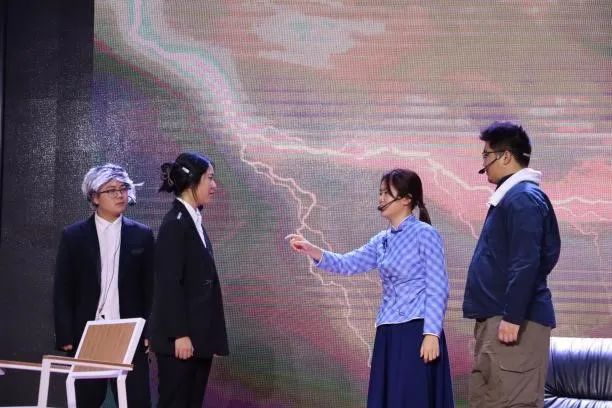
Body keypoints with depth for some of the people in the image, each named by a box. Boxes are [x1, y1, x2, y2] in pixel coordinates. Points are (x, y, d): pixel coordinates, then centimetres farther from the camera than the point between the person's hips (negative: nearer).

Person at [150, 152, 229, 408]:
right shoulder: (175, 224, -13)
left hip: (199, 335, 9)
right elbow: (170, 284, -17)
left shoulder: (195, 221, 13)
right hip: (181, 337, -9)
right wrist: (180, 335, -20)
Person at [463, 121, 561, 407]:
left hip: (517, 320, -10)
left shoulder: (523, 198, -14)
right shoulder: (510, 196, 17)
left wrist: (512, 318, -24)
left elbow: (526, 263, -22)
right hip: (496, 317, 10)